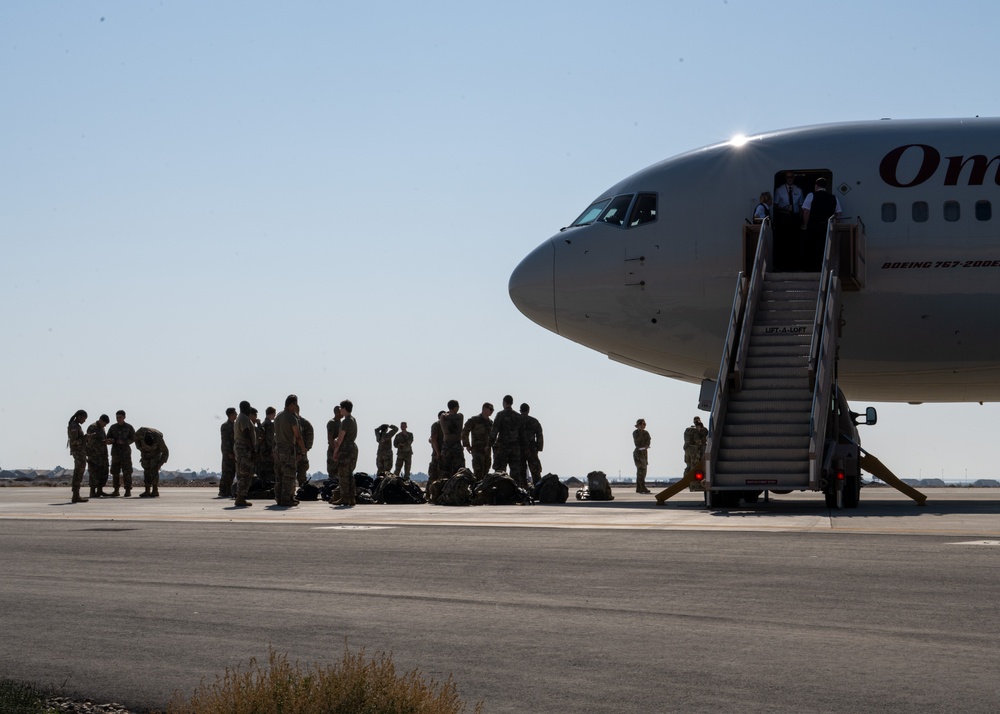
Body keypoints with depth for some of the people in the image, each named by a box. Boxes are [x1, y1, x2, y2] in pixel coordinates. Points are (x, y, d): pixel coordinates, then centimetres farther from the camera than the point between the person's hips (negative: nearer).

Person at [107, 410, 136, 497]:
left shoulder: (129, 427, 0)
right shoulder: (113, 427, 8)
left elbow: (133, 438, -3)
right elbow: (108, 438, 9)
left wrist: (124, 442, -18)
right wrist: (111, 440, -15)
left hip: (126, 451, -3)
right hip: (115, 451, 3)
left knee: (127, 472, -6)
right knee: (115, 471, 2)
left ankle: (128, 490, -4)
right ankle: (116, 490, 6)